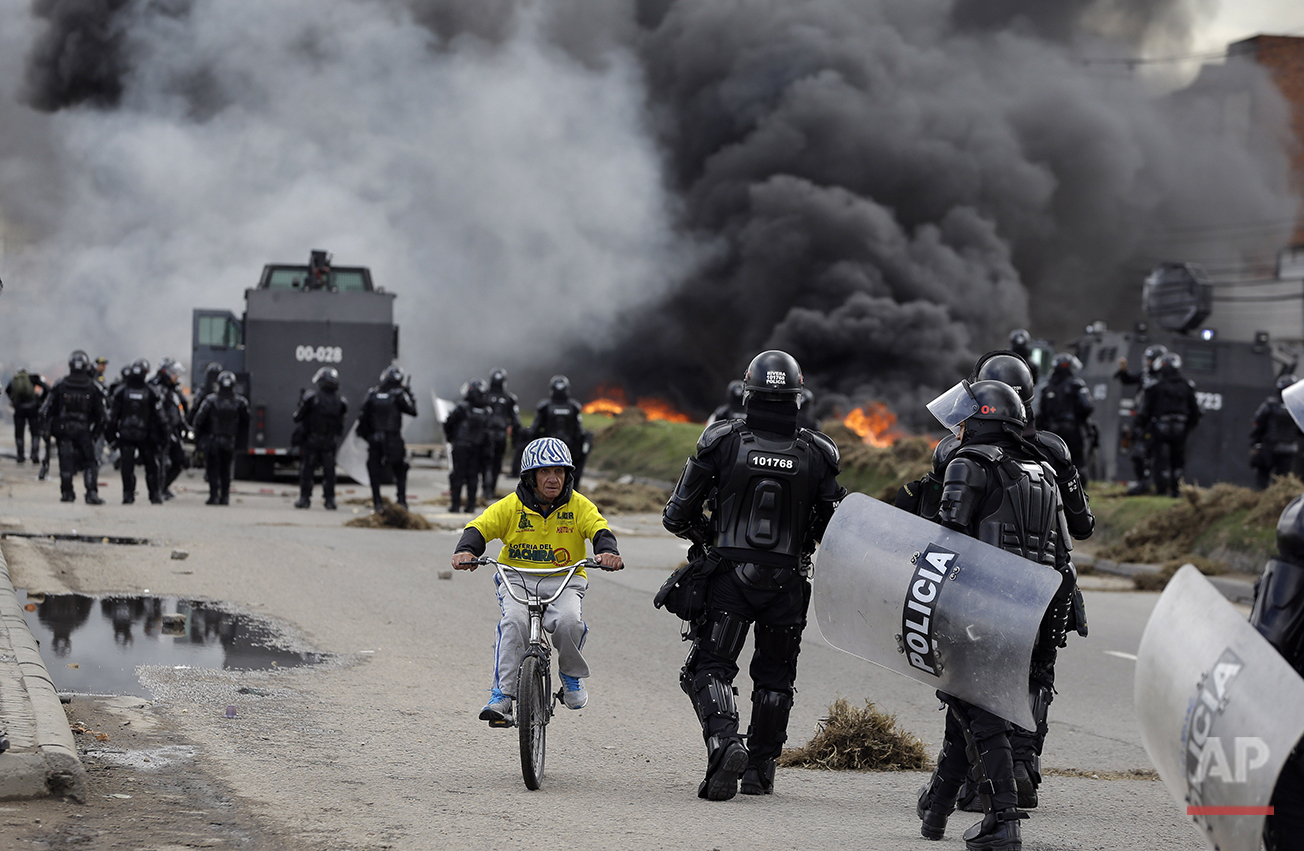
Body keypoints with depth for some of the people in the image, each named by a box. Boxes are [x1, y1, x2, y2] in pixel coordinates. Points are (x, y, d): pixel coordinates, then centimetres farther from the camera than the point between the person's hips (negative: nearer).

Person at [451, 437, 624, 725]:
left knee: (568, 621, -30)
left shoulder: (579, 506, 2)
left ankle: (572, 675, 0)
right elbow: (480, 527, -9)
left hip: (563, 582, 0)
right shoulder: (511, 506, -1)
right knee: (514, 621, -30)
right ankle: (502, 695, -26)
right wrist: (465, 551, -31)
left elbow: (600, 530, -10)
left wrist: (607, 552, -34)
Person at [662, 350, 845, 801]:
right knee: (774, 676, 16)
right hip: (788, 582, 2)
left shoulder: (721, 441, -7)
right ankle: (760, 769, 18)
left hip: (729, 576, -2)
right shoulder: (816, 454, -2)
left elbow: (678, 515, -4)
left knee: (710, 667, 4)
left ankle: (724, 741, -21)